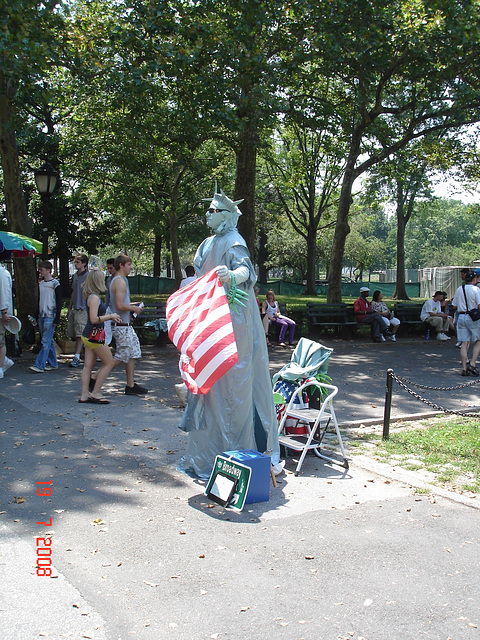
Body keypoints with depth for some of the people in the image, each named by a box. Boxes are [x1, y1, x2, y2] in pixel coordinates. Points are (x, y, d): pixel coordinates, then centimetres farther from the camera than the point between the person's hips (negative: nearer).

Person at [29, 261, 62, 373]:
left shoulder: (55, 284, -6)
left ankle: (39, 365, -14)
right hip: (41, 316, 7)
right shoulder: (40, 284, 14)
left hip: (50, 316, -7)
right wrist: (37, 316, 17)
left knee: (46, 341, -10)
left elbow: (59, 302, -7)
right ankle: (53, 363, 16)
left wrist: (57, 319, -12)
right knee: (48, 341, 10)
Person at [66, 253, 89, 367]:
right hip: (74, 309, 8)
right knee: (72, 334, 7)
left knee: (80, 334, -7)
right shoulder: (75, 276, 16)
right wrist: (69, 309, 23)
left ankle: (77, 357, -6)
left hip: (83, 309, -8)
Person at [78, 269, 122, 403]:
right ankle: (95, 392, 3)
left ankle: (84, 395, 9)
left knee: (88, 365, 8)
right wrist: (110, 316, -13)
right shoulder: (94, 298, -17)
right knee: (109, 363, 0)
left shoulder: (92, 297, 13)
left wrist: (110, 317, 14)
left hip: (88, 335, 10)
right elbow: (94, 319, -24)